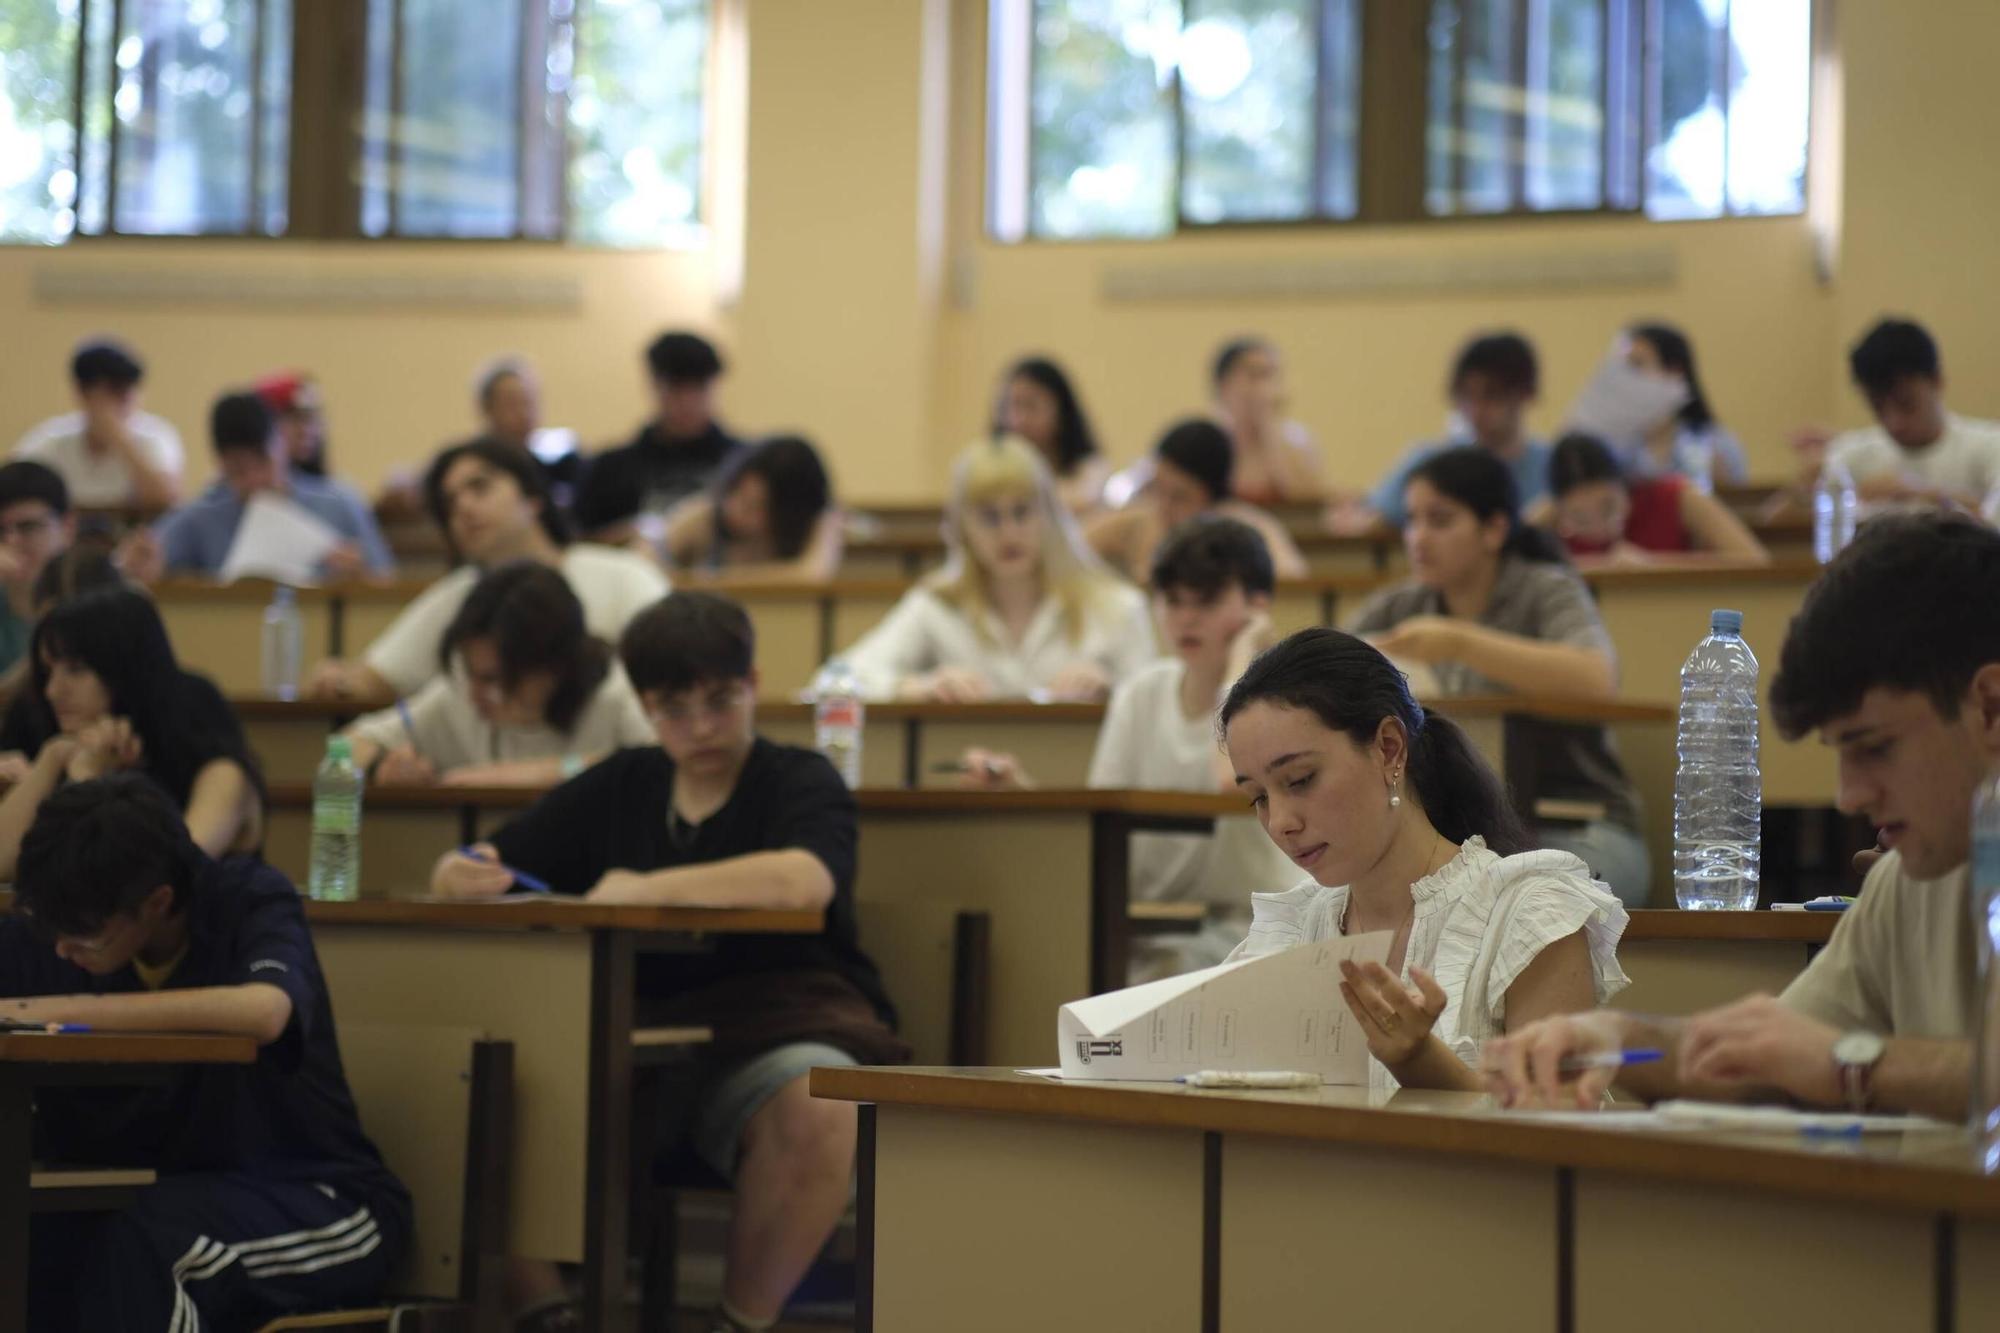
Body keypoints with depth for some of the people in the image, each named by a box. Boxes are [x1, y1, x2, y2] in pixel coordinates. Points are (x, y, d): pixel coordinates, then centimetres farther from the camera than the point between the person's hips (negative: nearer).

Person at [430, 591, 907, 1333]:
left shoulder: (802, 783, 3)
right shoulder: (617, 789, 17)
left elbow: (804, 880, -20)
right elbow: (488, 873, 18)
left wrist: (648, 889, -22)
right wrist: (465, 876, -7)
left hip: (777, 1016, -4)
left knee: (816, 1106, -38)